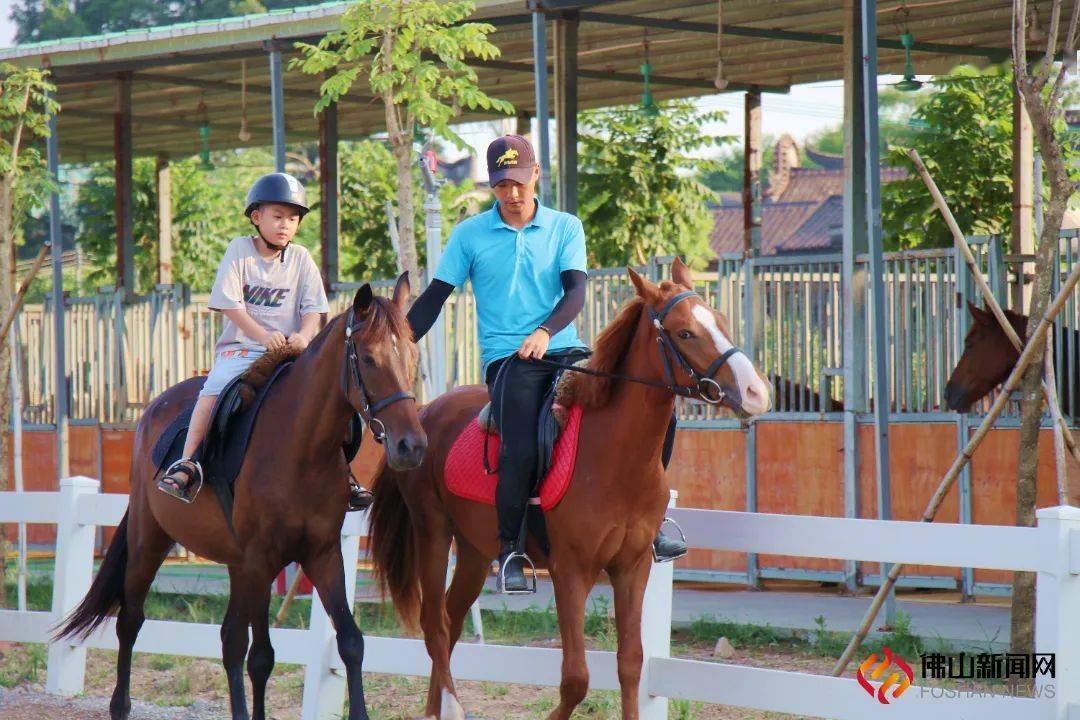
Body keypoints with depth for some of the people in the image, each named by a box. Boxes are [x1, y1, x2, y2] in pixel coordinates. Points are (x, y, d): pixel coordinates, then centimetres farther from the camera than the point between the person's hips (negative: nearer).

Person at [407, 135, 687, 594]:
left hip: (563, 348, 2)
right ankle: (510, 551, -11)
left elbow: (575, 289, -3)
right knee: (520, 449, -29)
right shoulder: (469, 235, 7)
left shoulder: (565, 227, 10)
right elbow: (434, 299, 8)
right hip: (506, 359, -2)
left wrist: (546, 331, -22)